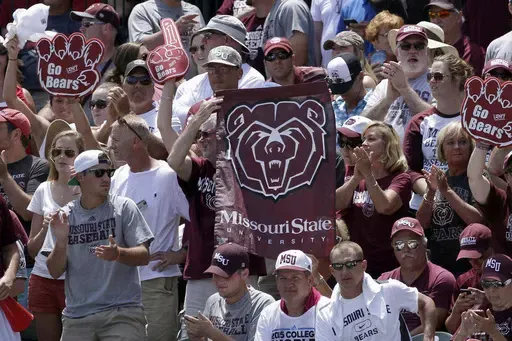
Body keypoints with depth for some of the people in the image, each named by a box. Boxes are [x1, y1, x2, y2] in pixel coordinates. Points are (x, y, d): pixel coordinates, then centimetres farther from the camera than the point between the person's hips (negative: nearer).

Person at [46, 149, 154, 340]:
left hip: (121, 312, -2)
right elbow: (55, 272, 4)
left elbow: (144, 256, -6)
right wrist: (61, 242, -16)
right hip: (77, 316, 2)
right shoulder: (64, 216, 5)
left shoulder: (124, 208, -1)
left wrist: (118, 254, -26)